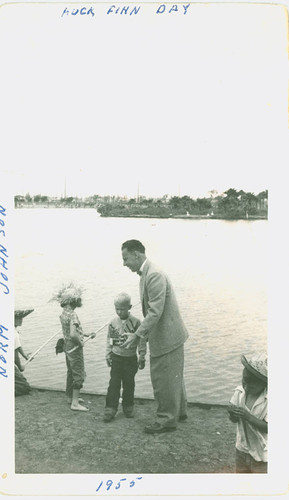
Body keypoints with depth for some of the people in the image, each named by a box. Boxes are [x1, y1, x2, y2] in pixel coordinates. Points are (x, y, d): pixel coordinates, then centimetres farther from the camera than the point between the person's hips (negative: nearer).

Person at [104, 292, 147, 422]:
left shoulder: (135, 322, -10)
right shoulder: (113, 323, -2)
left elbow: (141, 340, -5)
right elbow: (109, 340, 8)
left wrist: (142, 358, -4)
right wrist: (108, 356, 6)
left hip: (131, 358, -1)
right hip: (116, 358, 1)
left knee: (129, 384, 9)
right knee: (114, 383, -1)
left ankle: (128, 407, 25)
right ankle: (110, 408, 5)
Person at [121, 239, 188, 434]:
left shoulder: (154, 275, -24)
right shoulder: (146, 274, 8)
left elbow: (155, 312, -27)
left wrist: (137, 335, -23)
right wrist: (140, 334, 13)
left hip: (167, 337, -10)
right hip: (168, 336, 10)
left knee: (164, 379, 4)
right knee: (173, 377, 23)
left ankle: (167, 420, 19)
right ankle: (179, 411, 39)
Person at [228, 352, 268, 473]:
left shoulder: (268, 399, -23)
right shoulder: (240, 391, -11)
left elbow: (268, 427, -24)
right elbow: (234, 419, -4)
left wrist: (248, 416, -34)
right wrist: (233, 413, -27)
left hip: (262, 454, -5)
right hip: (242, 448, 5)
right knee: (240, 472, 24)